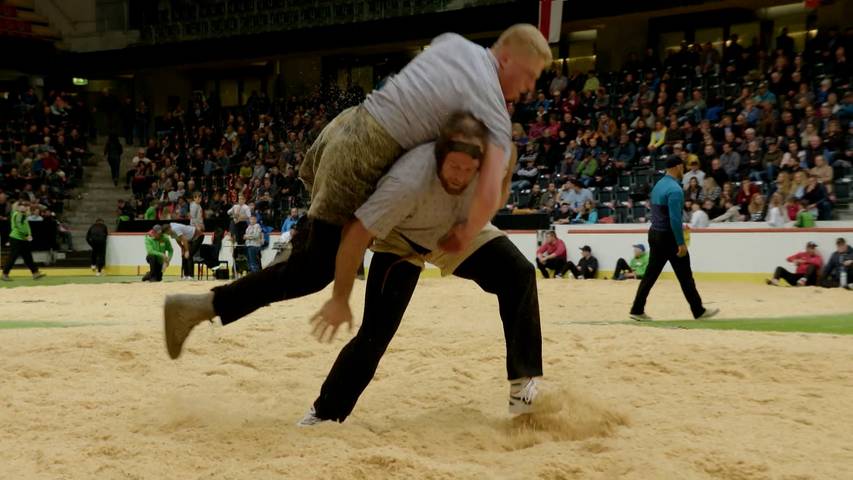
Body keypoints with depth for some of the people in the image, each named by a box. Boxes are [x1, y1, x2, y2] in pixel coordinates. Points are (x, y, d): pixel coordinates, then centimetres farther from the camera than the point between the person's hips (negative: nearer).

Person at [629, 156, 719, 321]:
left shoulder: (658, 185, 11)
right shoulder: (675, 189, -17)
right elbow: (675, 219, -23)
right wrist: (681, 243, -21)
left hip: (654, 233, 8)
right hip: (668, 236, -8)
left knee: (651, 274, 9)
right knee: (685, 275, 1)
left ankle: (637, 310, 7)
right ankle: (699, 311, 10)